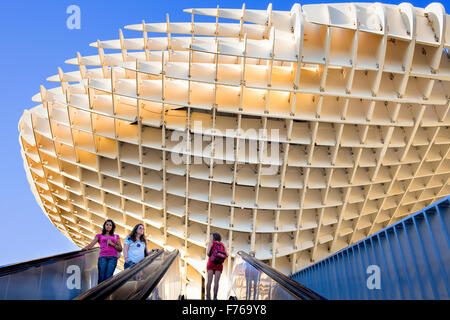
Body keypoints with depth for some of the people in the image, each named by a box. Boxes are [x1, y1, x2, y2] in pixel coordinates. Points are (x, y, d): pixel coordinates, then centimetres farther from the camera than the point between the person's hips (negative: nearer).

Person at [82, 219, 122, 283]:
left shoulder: (116, 236, 23)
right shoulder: (99, 235, 21)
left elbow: (120, 249, 15)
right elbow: (91, 244, 4)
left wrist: (112, 243, 1)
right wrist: (86, 247, -17)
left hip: (113, 257, 0)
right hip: (102, 257, 0)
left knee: (108, 277, -14)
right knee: (101, 277, -12)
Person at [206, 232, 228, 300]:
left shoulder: (211, 243, 5)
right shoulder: (222, 245, 15)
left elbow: (208, 253, -9)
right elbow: (226, 255, 7)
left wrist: (210, 256, 13)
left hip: (211, 263, -2)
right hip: (219, 264, 2)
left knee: (209, 281, -3)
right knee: (216, 282, -3)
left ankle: (208, 297, -11)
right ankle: (215, 298, -13)